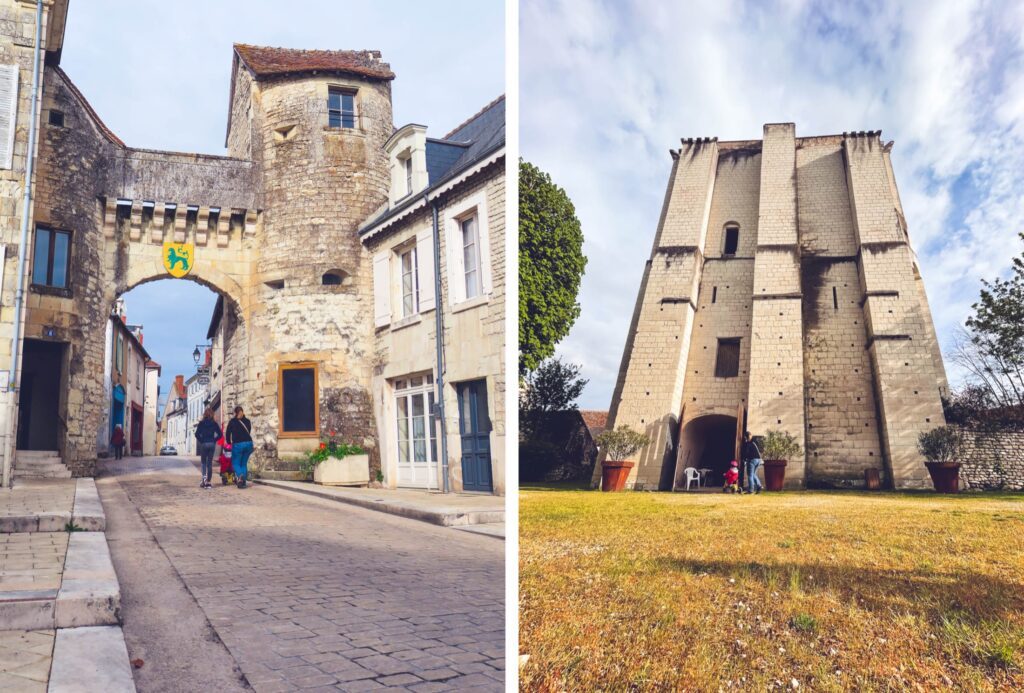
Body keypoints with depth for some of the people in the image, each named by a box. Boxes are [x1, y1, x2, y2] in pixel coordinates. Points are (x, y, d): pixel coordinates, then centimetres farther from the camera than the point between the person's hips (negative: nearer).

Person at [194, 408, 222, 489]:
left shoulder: (201, 423, -2)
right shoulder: (214, 423, 3)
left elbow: (197, 434, -9)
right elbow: (220, 434, -1)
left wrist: (201, 441, 2)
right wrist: (214, 440, 6)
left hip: (204, 444, -2)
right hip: (212, 444, 2)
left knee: (203, 462, 11)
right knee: (210, 463, 7)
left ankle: (204, 478, -13)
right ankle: (208, 482, 5)